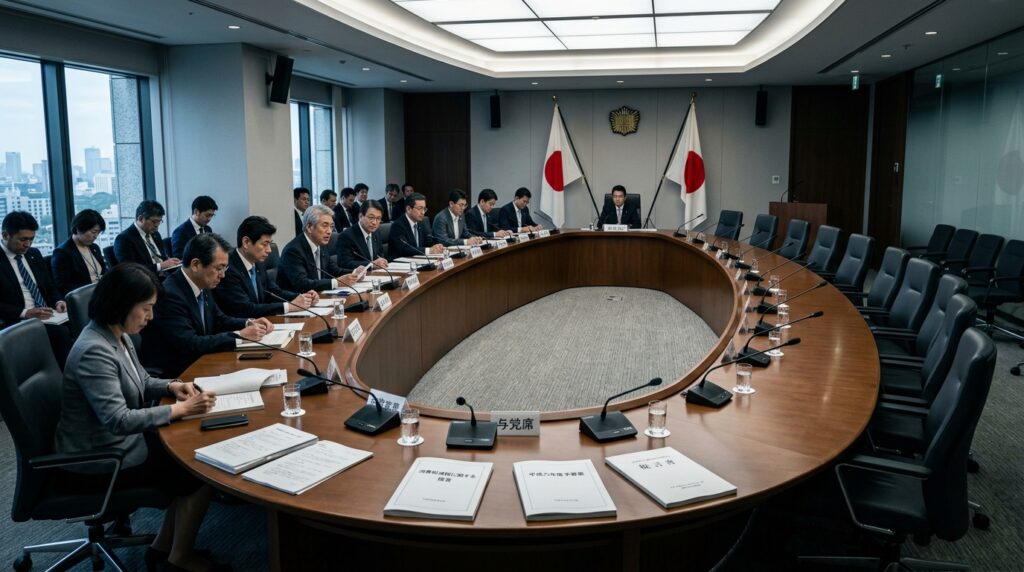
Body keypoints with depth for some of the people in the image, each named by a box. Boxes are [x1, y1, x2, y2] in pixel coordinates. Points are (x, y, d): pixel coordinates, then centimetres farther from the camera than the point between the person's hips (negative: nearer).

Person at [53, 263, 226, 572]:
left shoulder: (118, 335, 2)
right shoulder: (94, 352, -29)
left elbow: (138, 382, 17)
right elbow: (118, 420, -32)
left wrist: (171, 386, -2)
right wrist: (180, 409, -28)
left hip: (121, 440, 9)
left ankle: (163, 545, 15)